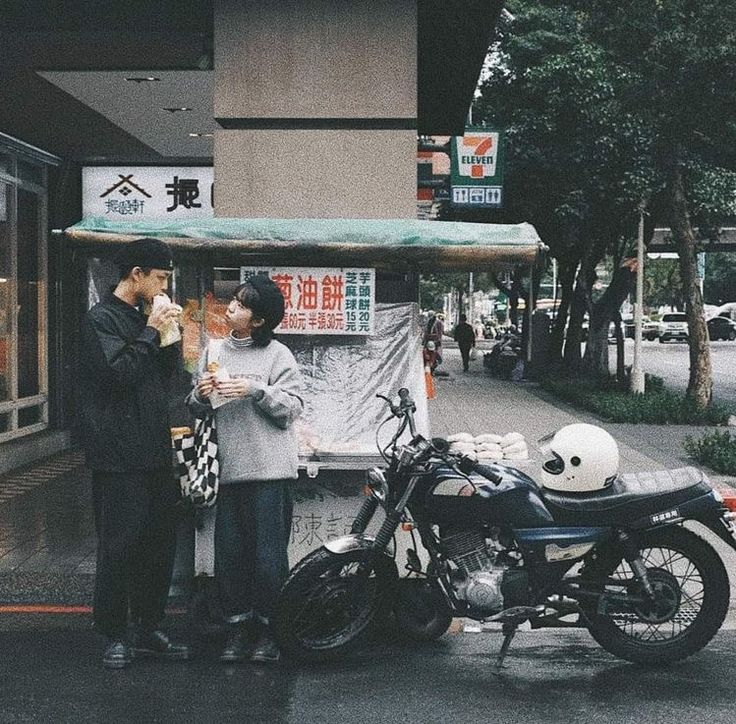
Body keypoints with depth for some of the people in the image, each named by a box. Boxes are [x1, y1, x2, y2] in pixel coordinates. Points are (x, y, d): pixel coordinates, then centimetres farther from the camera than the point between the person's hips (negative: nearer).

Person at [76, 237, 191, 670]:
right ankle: (115, 636, 8)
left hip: (155, 454, 8)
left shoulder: (143, 318, 17)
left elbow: (167, 372, 17)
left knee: (161, 545, 10)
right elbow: (121, 372, -20)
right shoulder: (102, 319, -7)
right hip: (120, 458, -8)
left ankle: (149, 629, 20)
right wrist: (152, 332, -12)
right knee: (120, 548, -3)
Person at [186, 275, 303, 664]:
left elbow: (293, 407, -7)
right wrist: (201, 393, -4)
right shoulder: (215, 353, 13)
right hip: (229, 467, 4)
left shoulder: (277, 355, -1)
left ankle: (268, 628, 12)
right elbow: (196, 409, 17)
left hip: (270, 469, -4)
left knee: (268, 554, -2)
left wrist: (255, 391, -18)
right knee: (229, 552, 6)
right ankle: (239, 624, 18)